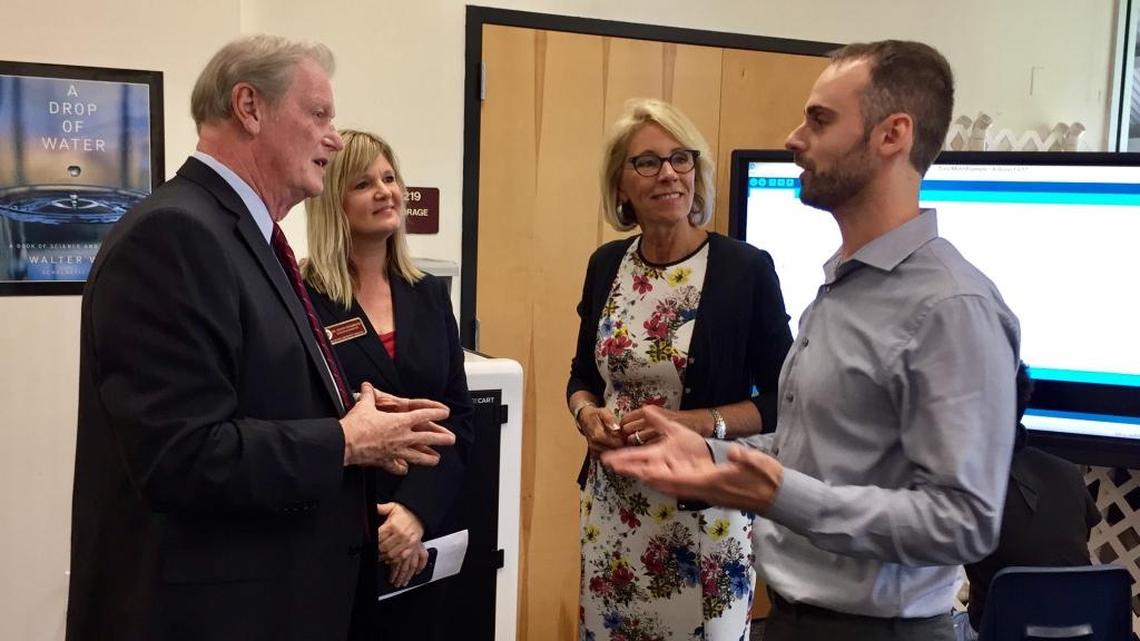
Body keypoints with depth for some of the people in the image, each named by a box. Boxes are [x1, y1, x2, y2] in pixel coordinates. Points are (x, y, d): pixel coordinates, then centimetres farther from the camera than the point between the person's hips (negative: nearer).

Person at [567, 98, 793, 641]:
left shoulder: (747, 268, -10)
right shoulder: (606, 264, 3)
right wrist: (587, 414, -7)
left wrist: (697, 422, -20)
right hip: (611, 503, 4)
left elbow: (781, 400, -6)